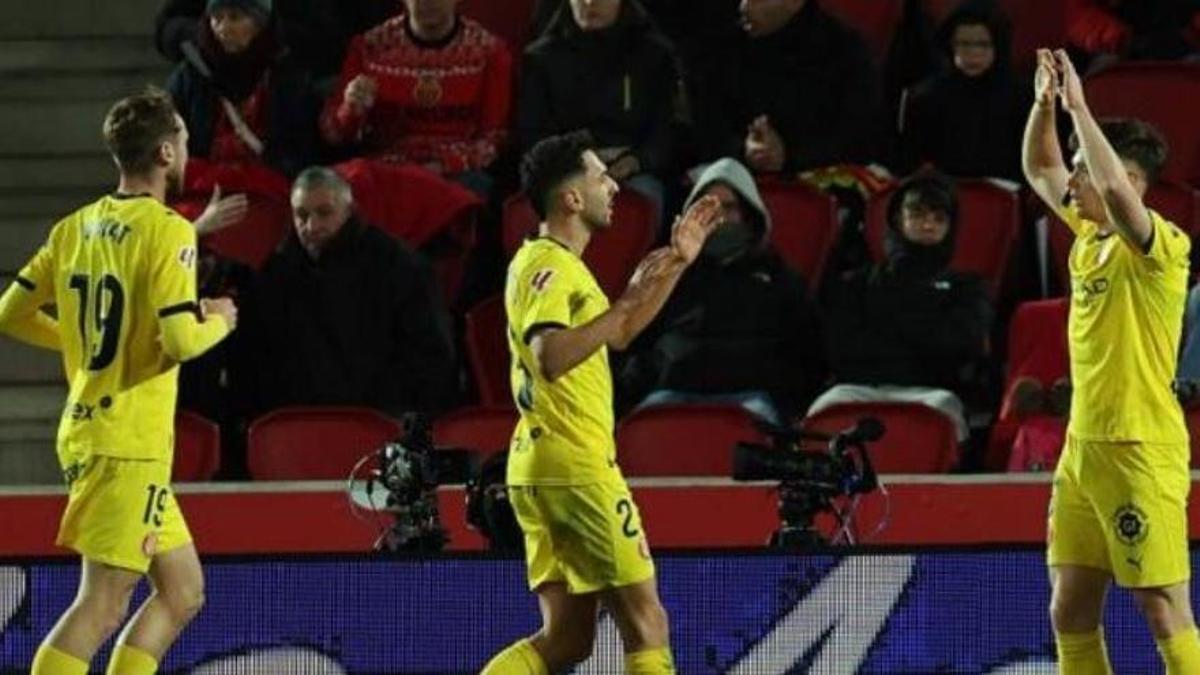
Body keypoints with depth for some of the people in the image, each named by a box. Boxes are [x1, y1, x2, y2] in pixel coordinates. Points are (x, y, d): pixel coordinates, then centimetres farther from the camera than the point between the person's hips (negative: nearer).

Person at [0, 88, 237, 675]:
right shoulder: (167, 231, -13)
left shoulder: (75, 228, 10)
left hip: (84, 429, 9)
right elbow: (180, 341, -22)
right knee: (103, 603, -10)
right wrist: (218, 321, -1)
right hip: (131, 443, -9)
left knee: (183, 590, 17)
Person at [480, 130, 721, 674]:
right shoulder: (547, 267, -13)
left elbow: (619, 334, 33)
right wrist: (625, 301, -29)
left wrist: (676, 264, 28)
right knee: (646, 624, -5)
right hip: (573, 468, -10)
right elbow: (550, 357, -30)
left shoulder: (557, 265, 19)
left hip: (540, 467, 10)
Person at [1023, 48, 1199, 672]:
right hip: (1083, 449, 9)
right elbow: (1039, 171, 24)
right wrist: (1045, 104, 8)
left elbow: (1115, 187, -32)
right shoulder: (1089, 236, 12)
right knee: (1070, 611, 9)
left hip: (1140, 451, -9)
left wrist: (1079, 107, -24)